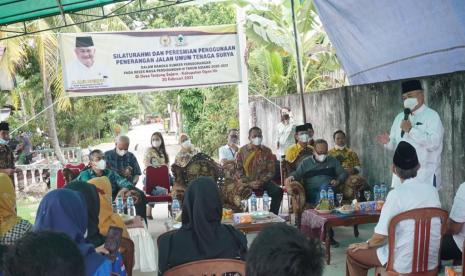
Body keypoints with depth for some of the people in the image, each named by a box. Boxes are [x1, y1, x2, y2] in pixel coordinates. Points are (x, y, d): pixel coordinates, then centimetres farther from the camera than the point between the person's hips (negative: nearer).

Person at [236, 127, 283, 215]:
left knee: (278, 191, -25)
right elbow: (238, 170, -2)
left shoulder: (267, 151, 6)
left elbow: (271, 171, 4)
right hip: (247, 182, -2)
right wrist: (248, 183, -15)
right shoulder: (242, 151, 3)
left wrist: (261, 181, -13)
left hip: (263, 181, 2)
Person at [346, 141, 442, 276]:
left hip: (406, 264, -6)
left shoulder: (397, 194, -19)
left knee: (353, 252, 14)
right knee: (381, 246, 33)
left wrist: (367, 244, 4)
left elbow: (381, 235, -16)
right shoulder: (432, 190, 1)